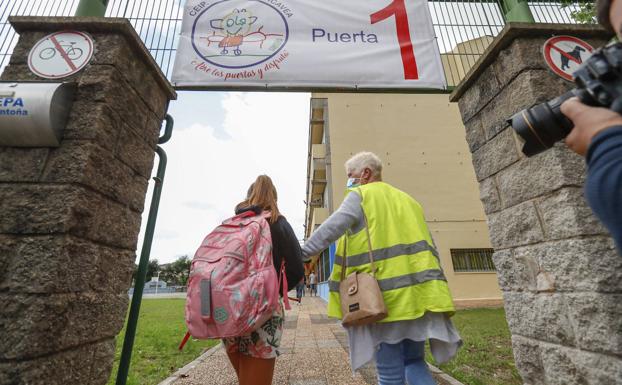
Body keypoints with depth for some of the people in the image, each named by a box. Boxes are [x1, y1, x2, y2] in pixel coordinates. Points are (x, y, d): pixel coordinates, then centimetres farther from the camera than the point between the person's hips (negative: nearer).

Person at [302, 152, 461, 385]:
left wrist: (301, 254, -8)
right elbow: (425, 246, 21)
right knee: (414, 362, 18)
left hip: (384, 295, -7)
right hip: (418, 292, 7)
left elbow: (331, 229, -12)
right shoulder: (407, 200, 22)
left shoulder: (360, 195, 2)